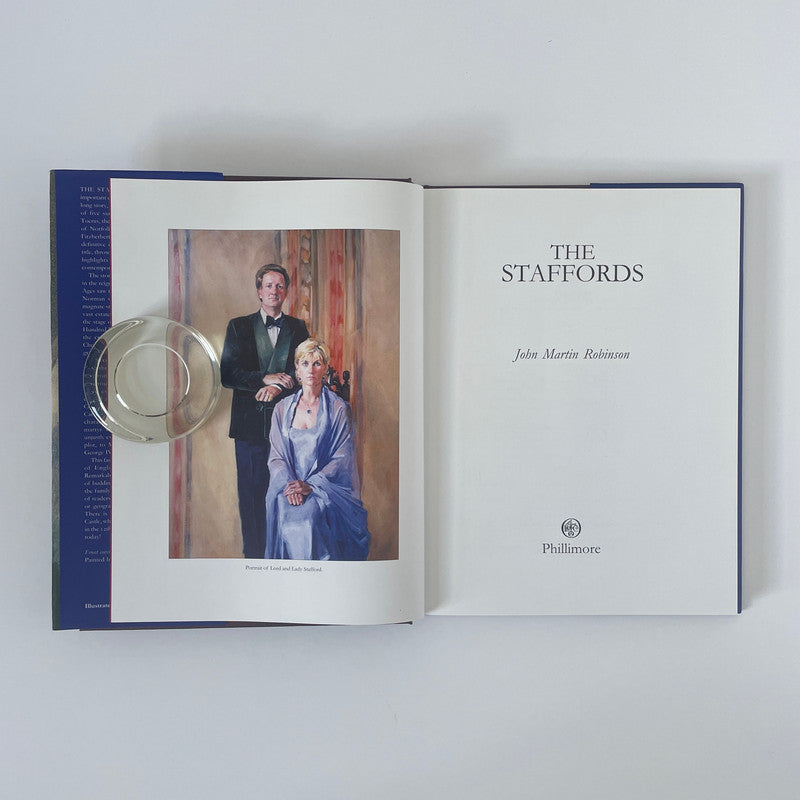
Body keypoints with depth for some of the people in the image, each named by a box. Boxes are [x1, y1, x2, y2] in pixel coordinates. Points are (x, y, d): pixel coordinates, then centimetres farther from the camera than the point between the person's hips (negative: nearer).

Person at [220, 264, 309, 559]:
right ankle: (253, 554, 12)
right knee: (251, 493, 2)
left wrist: (277, 387, -14)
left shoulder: (297, 328, 12)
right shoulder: (239, 327, 9)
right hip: (250, 423, 0)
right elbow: (227, 374, -2)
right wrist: (265, 378, -14)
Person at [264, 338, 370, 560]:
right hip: (289, 482, 3)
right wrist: (290, 484, -13)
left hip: (327, 484, -2)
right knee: (284, 511, -31)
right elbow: (276, 456, 8)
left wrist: (310, 485, -17)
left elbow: (342, 458, -3)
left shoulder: (339, 409, 4)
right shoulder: (283, 408, 13)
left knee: (309, 513, -35)